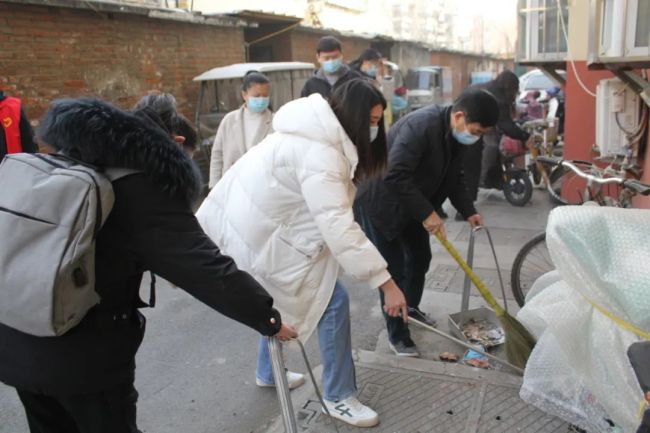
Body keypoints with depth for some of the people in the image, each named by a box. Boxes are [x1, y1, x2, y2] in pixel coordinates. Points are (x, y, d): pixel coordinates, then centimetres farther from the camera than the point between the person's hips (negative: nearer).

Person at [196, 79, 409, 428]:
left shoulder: (321, 136, 7)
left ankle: (267, 373, 46)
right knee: (332, 301, -6)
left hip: (252, 221, 11)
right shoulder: (320, 153, -27)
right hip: (262, 236, -11)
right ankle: (339, 398, 9)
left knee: (278, 299, 27)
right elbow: (338, 226, -35)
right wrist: (386, 282, -34)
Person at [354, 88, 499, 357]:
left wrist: (468, 211, -2)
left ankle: (411, 309, 42)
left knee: (420, 258, 18)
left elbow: (454, 178, 10)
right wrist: (427, 213, -32)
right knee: (393, 270, -5)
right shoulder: (421, 126, -31)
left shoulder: (456, 135, -3)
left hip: (412, 205, 9)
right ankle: (397, 335, 11)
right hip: (380, 203, -9)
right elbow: (395, 176, -36)